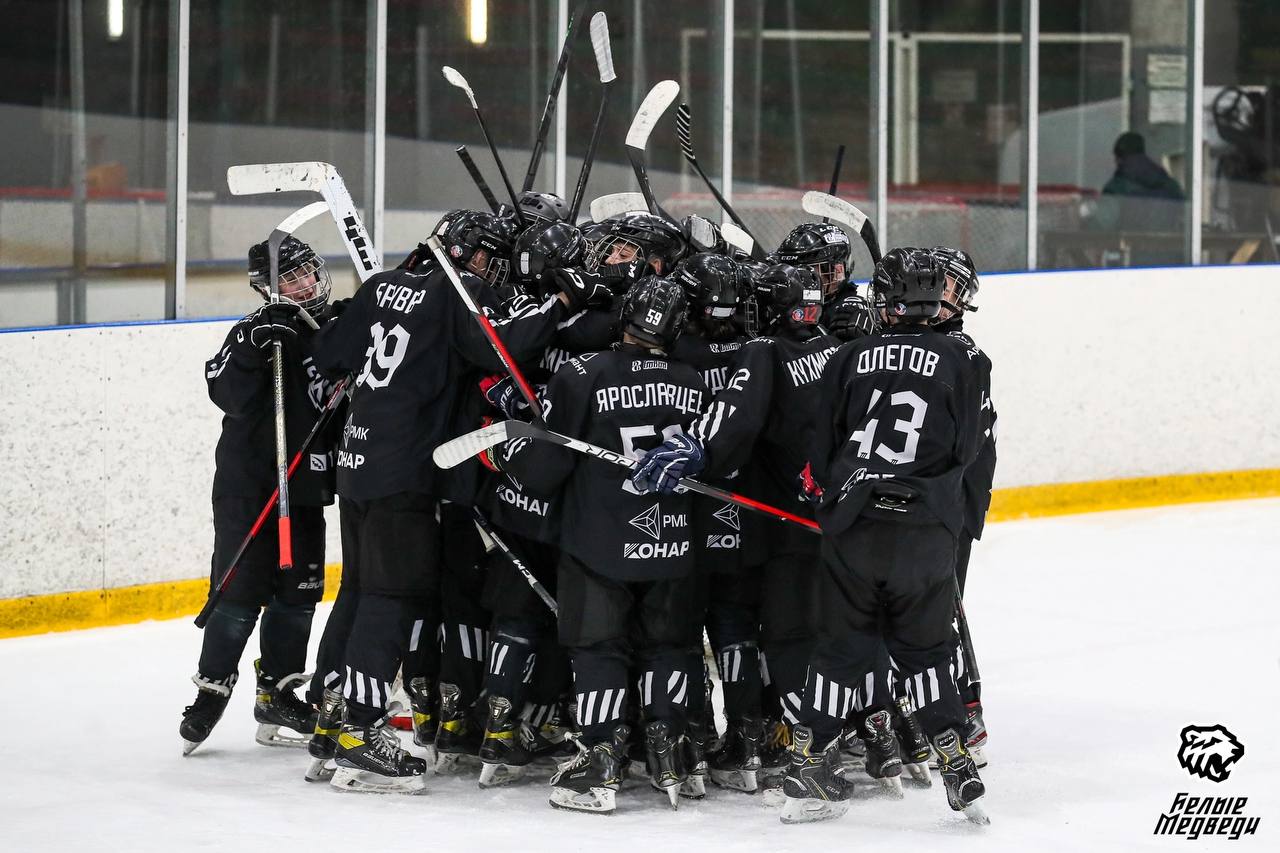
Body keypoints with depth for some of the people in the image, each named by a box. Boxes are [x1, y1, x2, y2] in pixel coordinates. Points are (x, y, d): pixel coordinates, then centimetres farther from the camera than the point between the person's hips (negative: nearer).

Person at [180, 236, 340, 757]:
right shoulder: (256, 332, -10)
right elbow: (229, 395, -23)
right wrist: (254, 350, -34)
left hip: (305, 486, 6)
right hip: (248, 484, -6)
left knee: (297, 594, 9)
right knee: (241, 591, -6)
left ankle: (278, 697, 19)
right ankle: (211, 689, 4)